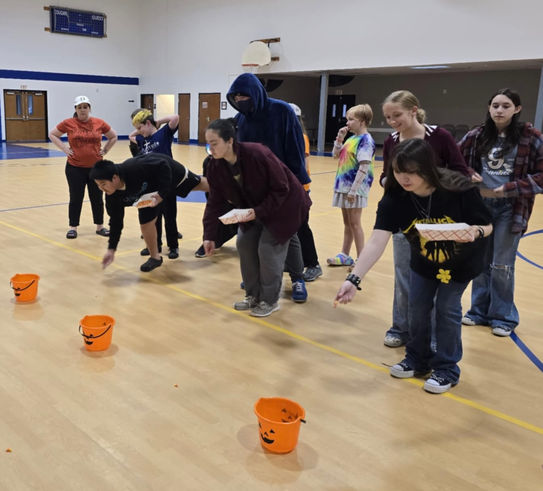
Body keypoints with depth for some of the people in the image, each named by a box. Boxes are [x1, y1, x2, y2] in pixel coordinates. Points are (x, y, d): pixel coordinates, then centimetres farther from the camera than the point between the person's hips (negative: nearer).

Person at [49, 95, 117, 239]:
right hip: (75, 168, -1)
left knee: (97, 198, 9)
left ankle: (100, 226, 21)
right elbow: (52, 134, 10)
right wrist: (64, 148, 0)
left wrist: (105, 150, 5)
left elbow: (113, 137, 15)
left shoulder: (99, 123, 1)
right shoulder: (68, 123, -2)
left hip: (96, 167, 1)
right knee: (76, 198, 5)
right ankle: (73, 227, 16)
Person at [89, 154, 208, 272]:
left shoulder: (135, 168, -47)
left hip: (170, 173, -3)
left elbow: (163, 165, -35)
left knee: (200, 184, 20)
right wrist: (111, 249, -15)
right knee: (145, 222, -5)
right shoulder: (112, 196, -26)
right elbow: (115, 221, -15)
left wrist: (162, 194, -41)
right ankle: (155, 257, 18)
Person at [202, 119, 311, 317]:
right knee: (244, 243, 0)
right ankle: (253, 296, 17)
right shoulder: (215, 166, -12)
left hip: (283, 205, -7)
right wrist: (209, 236, -10)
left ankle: (270, 300, 9)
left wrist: (258, 212, -31)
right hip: (253, 208, 7)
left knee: (268, 249, -10)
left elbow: (281, 190, -25)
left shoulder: (258, 154, -33)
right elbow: (215, 202, -5)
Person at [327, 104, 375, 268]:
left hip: (355, 188, -8)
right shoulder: (351, 138, 12)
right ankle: (345, 256, 26)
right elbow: (336, 155, 19)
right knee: (347, 223, 16)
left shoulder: (365, 140, -14)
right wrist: (340, 137, 6)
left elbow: (364, 167, -19)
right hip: (344, 185, 8)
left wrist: (354, 189, -22)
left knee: (354, 223, -3)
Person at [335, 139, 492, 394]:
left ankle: (447, 368, 20)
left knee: (447, 308, -1)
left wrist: (475, 231, -44)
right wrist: (354, 278, -48)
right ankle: (418, 358, 33)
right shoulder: (394, 198, -28)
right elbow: (376, 242, -36)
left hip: (461, 261, -3)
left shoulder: (460, 190, -33)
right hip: (423, 260, 3)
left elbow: (487, 225, -19)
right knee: (418, 306, 9)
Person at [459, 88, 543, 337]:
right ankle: (480, 311, 29)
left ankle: (503, 317, 22)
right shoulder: (477, 136, 0)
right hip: (480, 205, 3)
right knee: (481, 261, 13)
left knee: (502, 265, 3)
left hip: (510, 208, -3)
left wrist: (507, 189, -17)